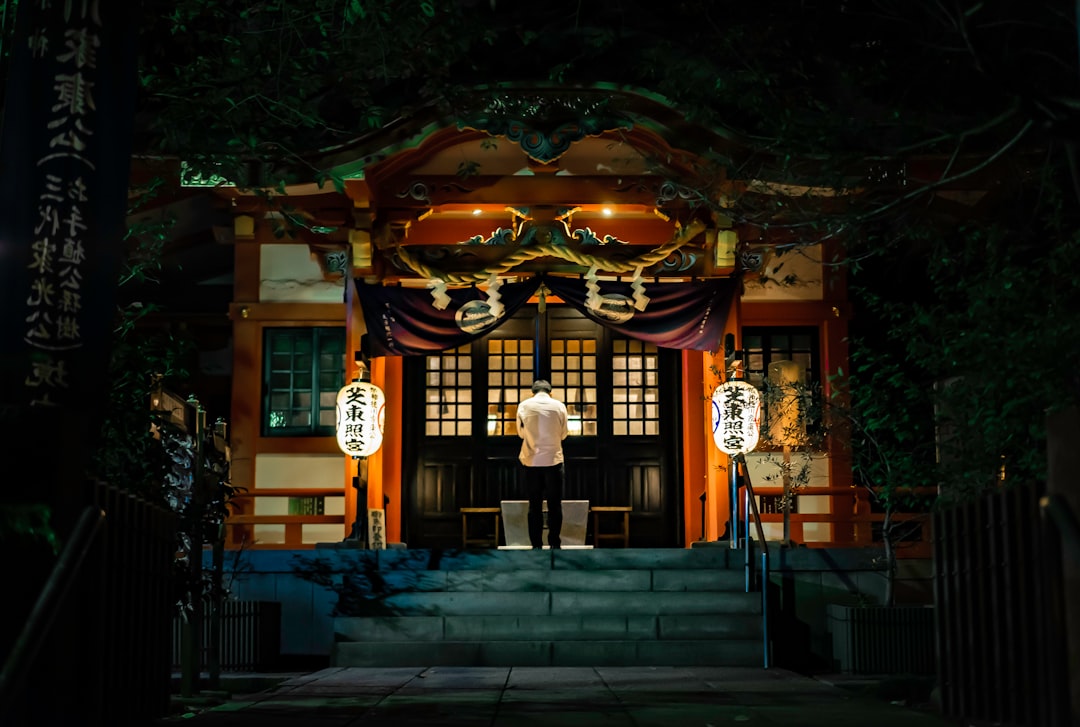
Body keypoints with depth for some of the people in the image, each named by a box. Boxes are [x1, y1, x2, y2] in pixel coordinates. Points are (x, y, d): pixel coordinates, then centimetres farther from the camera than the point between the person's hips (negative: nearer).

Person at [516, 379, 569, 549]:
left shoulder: (524, 406, -1)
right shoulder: (559, 406, -2)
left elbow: (521, 433, 9)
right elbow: (563, 433, 7)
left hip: (532, 462, 1)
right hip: (554, 460, -1)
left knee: (534, 506, 6)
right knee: (555, 505, 6)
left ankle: (536, 545, 5)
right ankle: (554, 544, 5)